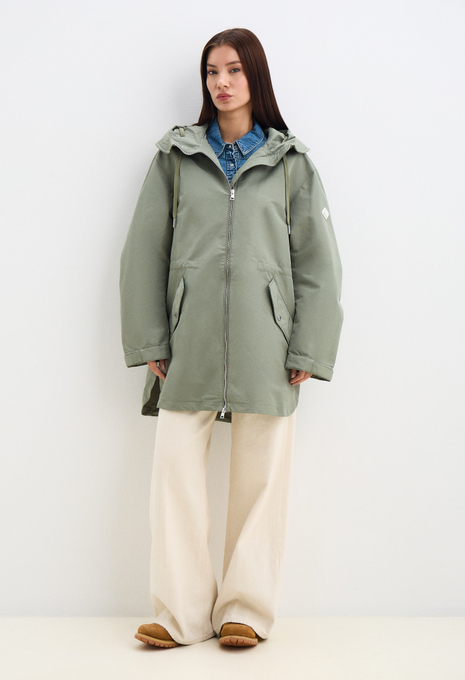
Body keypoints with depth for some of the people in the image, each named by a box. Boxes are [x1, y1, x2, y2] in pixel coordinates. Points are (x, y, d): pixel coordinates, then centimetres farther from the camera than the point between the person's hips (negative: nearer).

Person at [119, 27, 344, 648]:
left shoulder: (291, 162, 9)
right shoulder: (176, 156, 11)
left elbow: (317, 261, 6)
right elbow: (144, 251, 9)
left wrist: (307, 350, -2)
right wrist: (150, 342, 2)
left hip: (263, 348, 0)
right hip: (188, 346, 1)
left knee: (260, 478, 3)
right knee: (176, 471, -3)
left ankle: (246, 610, 16)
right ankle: (181, 614, 8)